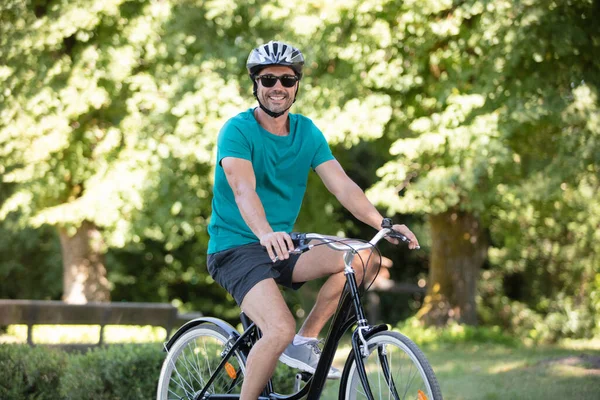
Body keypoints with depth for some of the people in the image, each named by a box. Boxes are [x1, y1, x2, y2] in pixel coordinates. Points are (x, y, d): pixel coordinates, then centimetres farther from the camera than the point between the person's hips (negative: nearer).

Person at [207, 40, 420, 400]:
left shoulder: (308, 133, 6)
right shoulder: (238, 130, -12)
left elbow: (342, 185, -4)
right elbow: (243, 189, -28)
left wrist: (383, 224, -21)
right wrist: (265, 233, -48)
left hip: (283, 246, 6)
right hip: (236, 247, -6)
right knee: (281, 329, -29)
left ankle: (305, 343, -3)